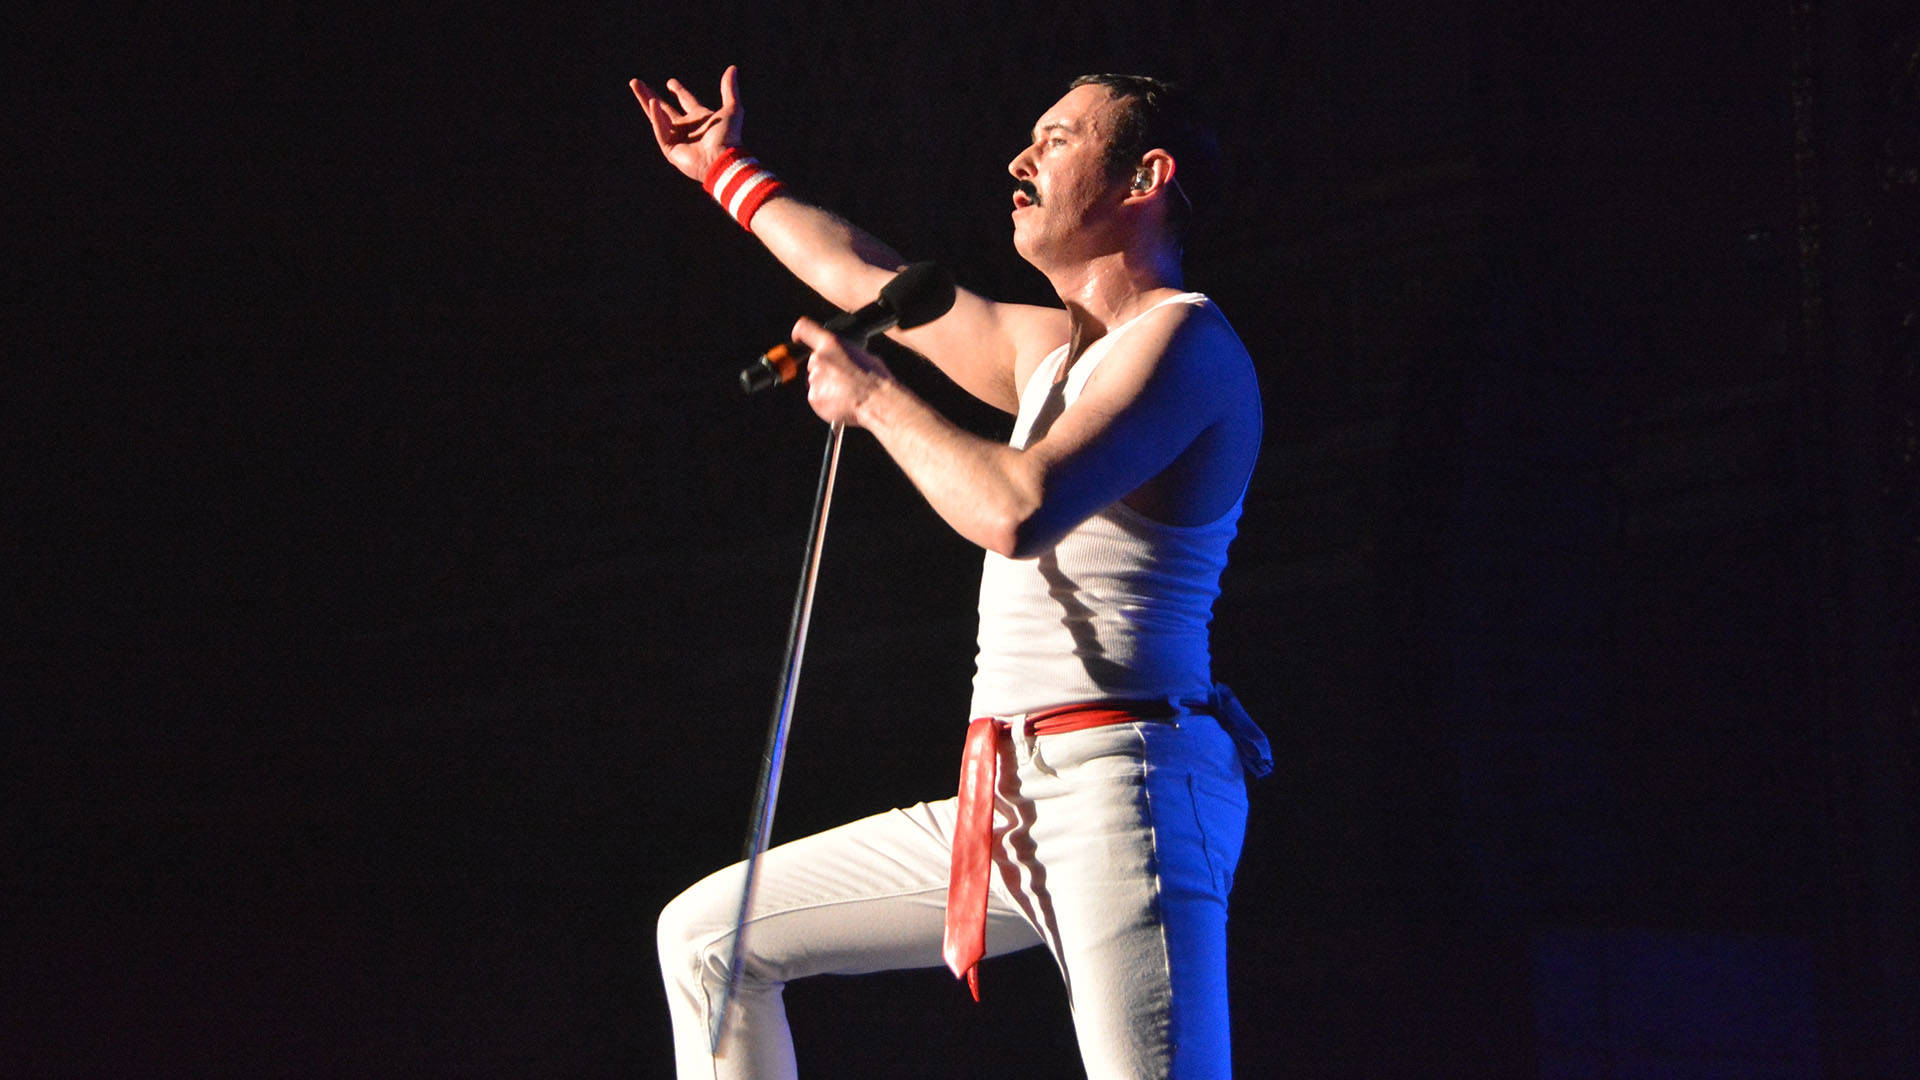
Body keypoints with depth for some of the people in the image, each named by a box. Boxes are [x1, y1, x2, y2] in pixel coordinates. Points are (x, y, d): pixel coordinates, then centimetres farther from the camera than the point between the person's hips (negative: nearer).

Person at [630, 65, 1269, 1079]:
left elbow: (1021, 512, -23)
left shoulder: (1181, 337, -8)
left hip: (1118, 787, -10)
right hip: (1010, 805, 10)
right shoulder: (1048, 349, 21)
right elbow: (871, 281, 36)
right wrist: (730, 175, 48)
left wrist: (873, 398, -8)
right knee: (706, 934, 13)